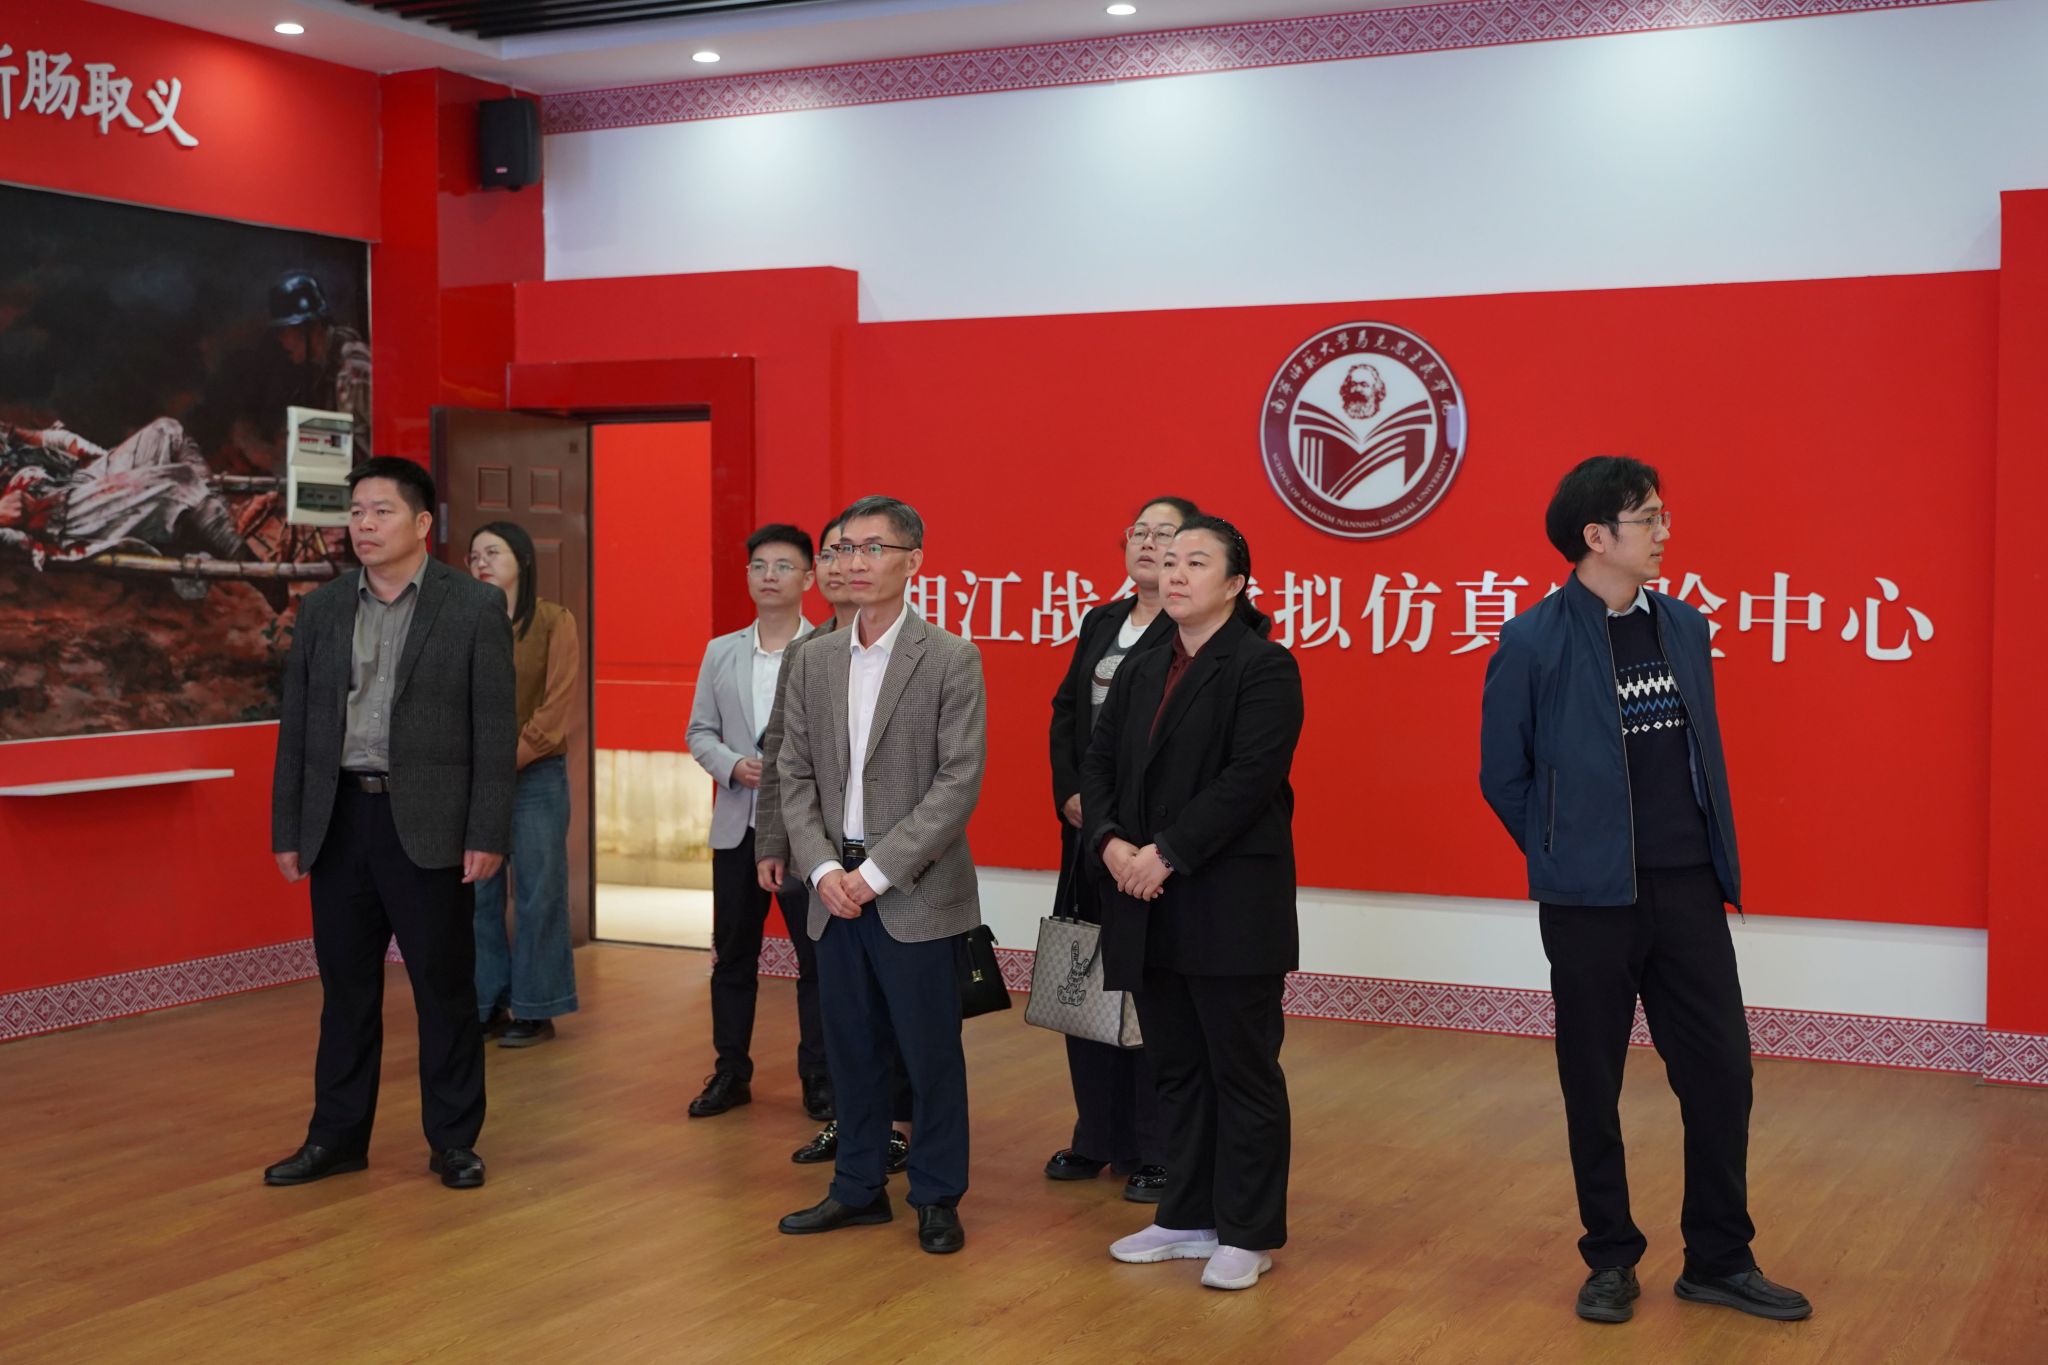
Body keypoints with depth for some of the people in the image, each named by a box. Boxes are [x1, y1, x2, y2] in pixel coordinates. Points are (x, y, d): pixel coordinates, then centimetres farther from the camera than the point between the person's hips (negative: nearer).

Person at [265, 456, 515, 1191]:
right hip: (339, 820, 4)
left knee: (445, 987, 4)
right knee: (346, 986, 11)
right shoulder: (322, 608, 9)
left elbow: (496, 729, -6)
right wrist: (287, 829, 6)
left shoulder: (475, 606, -3)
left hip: (428, 825, -4)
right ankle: (337, 1136, 23)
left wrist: (487, 835, -11)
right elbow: (296, 725, 10)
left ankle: (454, 1141, 17)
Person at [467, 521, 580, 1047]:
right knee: (477, 894, 7)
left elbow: (556, 709, -8)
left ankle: (535, 1009, 11)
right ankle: (487, 1003, 17)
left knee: (538, 894, 2)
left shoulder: (554, 622, -3)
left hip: (535, 774, -3)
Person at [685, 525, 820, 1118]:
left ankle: (820, 1079, 16)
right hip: (738, 825, 4)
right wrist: (733, 766, -9)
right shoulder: (721, 652, 9)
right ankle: (731, 1072, 24)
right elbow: (699, 732, 10)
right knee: (732, 954, 11)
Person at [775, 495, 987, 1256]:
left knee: (930, 1050, 3)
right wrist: (822, 868, -7)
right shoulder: (813, 662, 9)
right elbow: (796, 775, 8)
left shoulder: (951, 660, -7)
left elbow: (960, 780, -12)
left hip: (915, 893, -4)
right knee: (850, 1046, 12)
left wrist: (878, 871, -16)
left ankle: (937, 1198, 17)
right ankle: (859, 1187, 26)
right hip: (835, 889, 5)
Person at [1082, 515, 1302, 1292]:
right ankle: (1187, 1218, 24)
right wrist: (1110, 842, -7)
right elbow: (1100, 764, 12)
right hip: (1148, 907, 7)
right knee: (1177, 1070, 14)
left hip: (1232, 906, -7)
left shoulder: (1264, 667, -7)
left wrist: (1167, 854, -20)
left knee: (1243, 1072, 2)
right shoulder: (1140, 671, 15)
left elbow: (1250, 778, -17)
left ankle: (1247, 1234, 11)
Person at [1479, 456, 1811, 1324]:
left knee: (1722, 1074, 6)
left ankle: (1720, 1261, 20)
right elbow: (1503, 777, -2)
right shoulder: (1534, 642, -9)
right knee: (1592, 1088, 7)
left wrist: (1718, 861, 10)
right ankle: (1611, 1259, 23)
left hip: (1688, 893, 4)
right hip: (1591, 902, -4)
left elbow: (1705, 755, 15)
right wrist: (1568, 858, 3)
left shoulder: (1685, 628, 7)